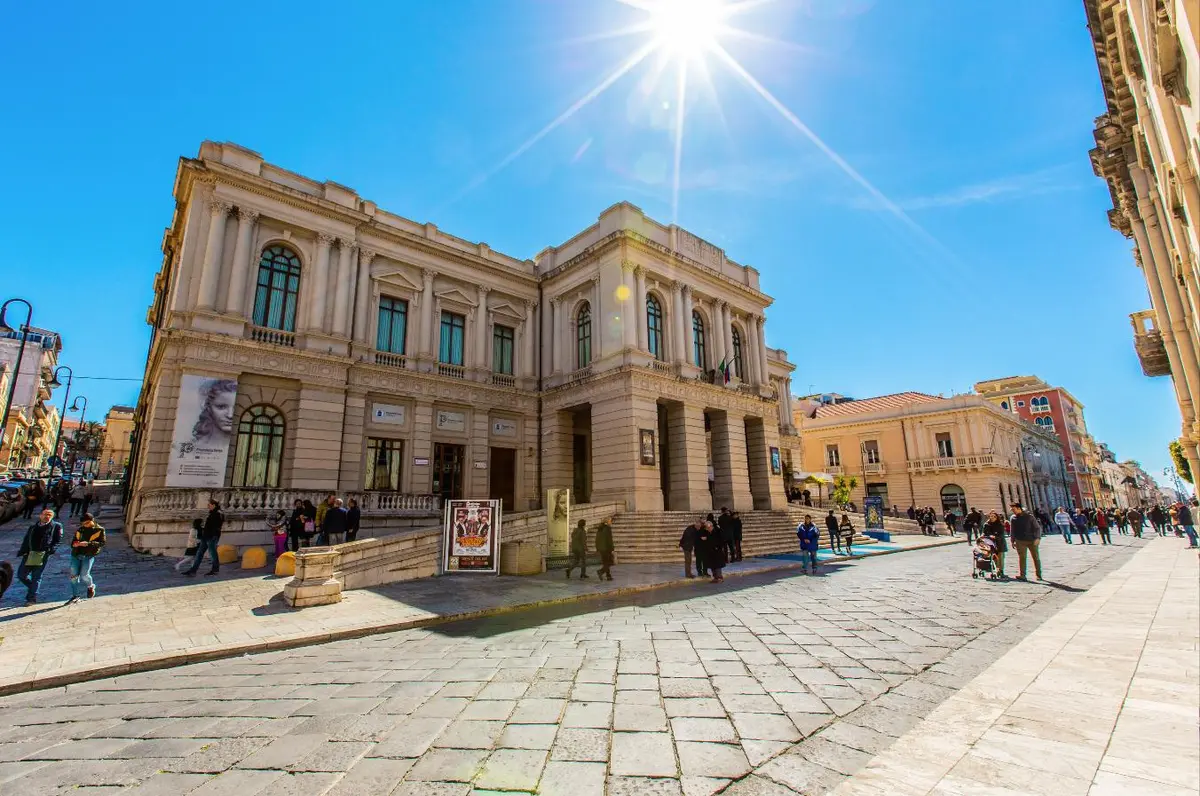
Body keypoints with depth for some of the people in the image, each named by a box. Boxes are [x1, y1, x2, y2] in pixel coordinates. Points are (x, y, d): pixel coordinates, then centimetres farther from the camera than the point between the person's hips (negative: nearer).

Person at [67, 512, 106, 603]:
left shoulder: (99, 530, 1)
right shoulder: (79, 530, 14)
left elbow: (102, 543, -7)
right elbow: (73, 541, 21)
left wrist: (88, 543, -22)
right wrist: (74, 544, -3)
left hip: (89, 555, -5)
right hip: (76, 555, 5)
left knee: (84, 575, -8)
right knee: (73, 576, 2)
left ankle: (91, 586, 23)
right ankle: (75, 596, 15)